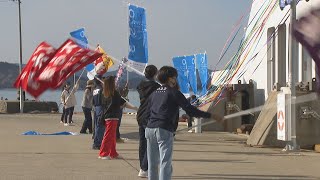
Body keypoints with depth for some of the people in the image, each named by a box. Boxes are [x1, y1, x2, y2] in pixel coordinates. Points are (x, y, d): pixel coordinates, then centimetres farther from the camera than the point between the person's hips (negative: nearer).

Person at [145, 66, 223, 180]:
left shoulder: (154, 94, 17)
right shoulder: (174, 93, -1)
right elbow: (190, 110, -6)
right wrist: (211, 116, -3)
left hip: (150, 129, 6)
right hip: (164, 131, -6)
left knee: (152, 163, 13)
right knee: (165, 164, -7)